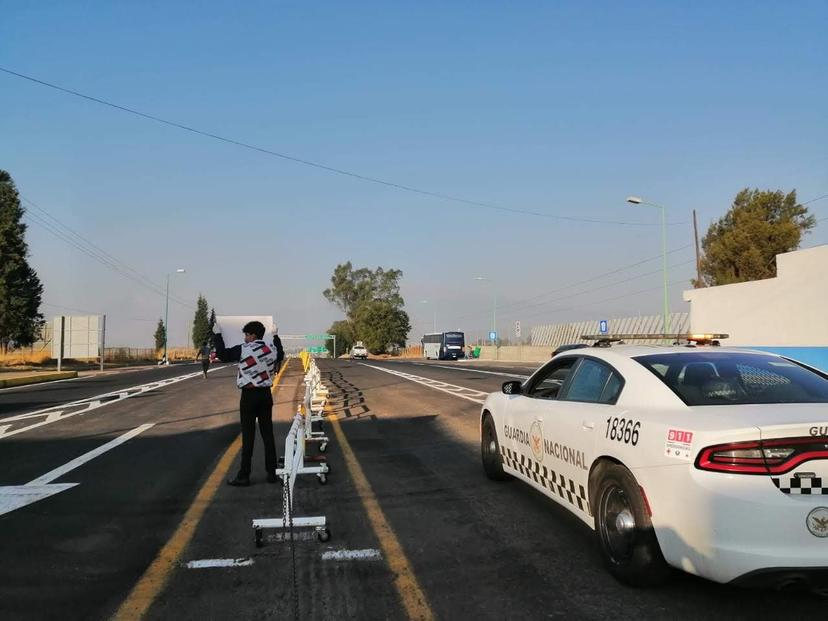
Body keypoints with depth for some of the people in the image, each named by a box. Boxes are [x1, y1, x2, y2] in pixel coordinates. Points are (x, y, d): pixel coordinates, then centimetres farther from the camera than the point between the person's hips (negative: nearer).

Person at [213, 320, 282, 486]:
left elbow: (222, 355, -3)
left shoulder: (243, 350, -13)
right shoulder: (271, 349, 3)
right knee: (268, 435, 9)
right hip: (266, 394, 5)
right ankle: (272, 473, 12)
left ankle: (244, 476, 4)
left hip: (249, 395, -5)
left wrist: (217, 334, 7)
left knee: (248, 437, -1)